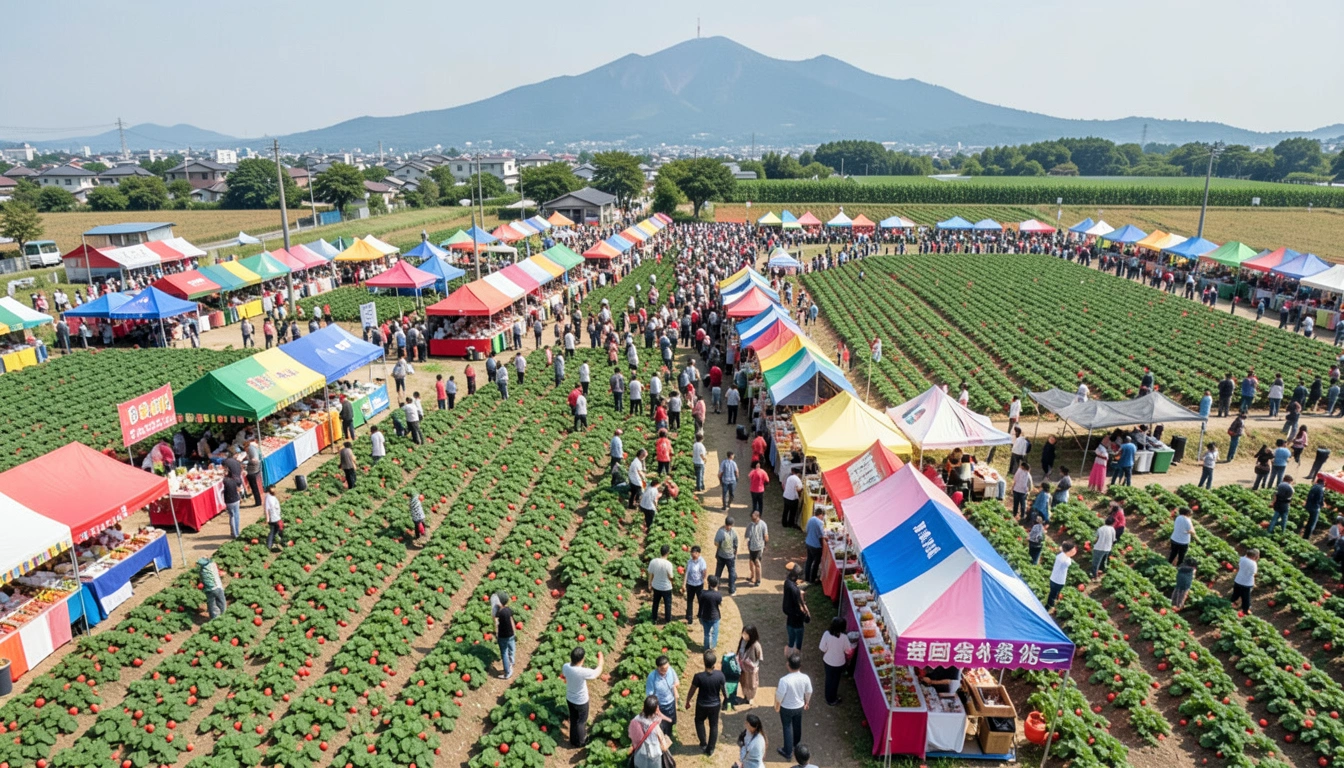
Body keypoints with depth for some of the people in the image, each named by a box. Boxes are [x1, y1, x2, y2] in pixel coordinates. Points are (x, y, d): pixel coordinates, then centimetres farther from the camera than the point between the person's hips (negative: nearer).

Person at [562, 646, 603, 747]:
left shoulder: (566, 667, -21)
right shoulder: (583, 672, -37)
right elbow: (598, 672, -20)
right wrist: (600, 660, -2)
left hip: (569, 698, 5)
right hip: (581, 701, -5)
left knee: (573, 719, 27)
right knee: (581, 721, 21)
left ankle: (573, 741, 47)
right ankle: (580, 742, 41)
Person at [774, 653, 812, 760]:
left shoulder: (784, 680, -32)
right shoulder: (805, 678, -19)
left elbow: (779, 696, -22)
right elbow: (809, 692, -3)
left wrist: (777, 707, -2)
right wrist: (807, 702, 16)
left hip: (786, 708, -4)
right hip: (799, 706, 4)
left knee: (787, 728, 15)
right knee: (797, 726, 27)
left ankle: (788, 752, 27)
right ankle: (796, 745, 51)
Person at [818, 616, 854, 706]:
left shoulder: (826, 634, -23)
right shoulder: (844, 637, -27)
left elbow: (822, 649, -14)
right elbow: (848, 650, -14)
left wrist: (822, 658, 5)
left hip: (828, 661, 2)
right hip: (839, 662, -2)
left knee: (829, 679, 23)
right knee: (835, 680, 20)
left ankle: (828, 699, 41)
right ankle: (832, 700, 37)